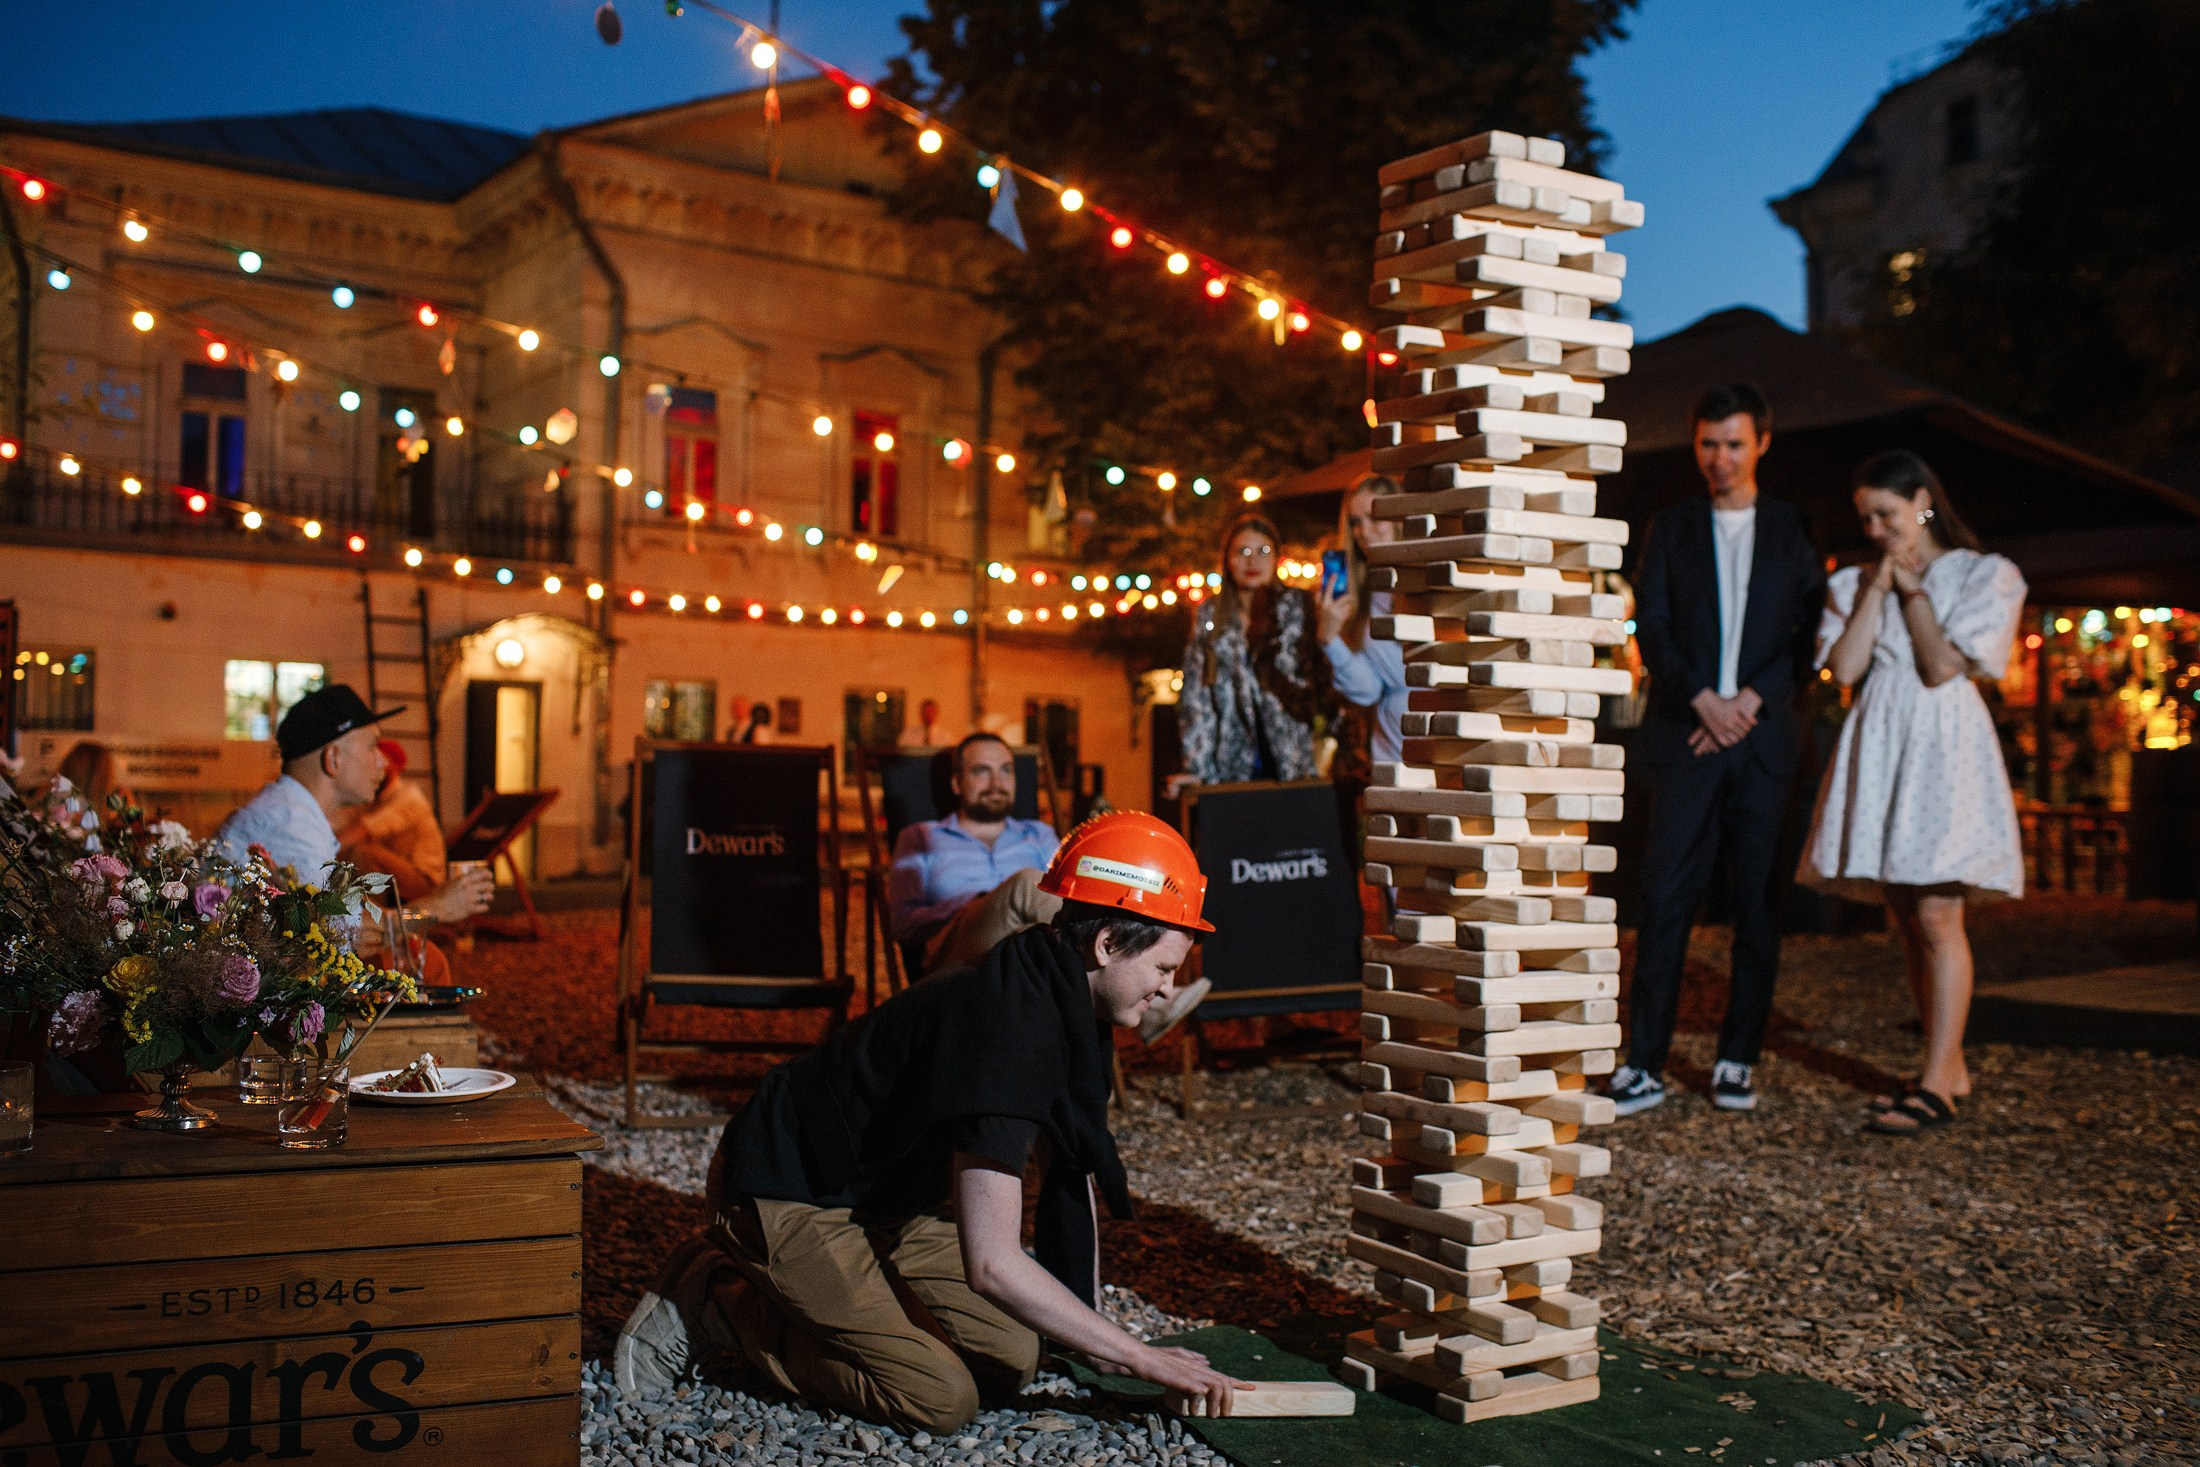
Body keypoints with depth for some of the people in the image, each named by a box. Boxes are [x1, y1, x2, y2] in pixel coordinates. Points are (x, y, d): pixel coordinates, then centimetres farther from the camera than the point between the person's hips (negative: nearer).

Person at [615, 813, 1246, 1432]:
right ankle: (714, 1299, -1)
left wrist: (1094, 1331, 5)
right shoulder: (1004, 1030, -33)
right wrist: (1138, 1357, -27)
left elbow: (1072, 1167, 9)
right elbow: (992, 1264, -36)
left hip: (875, 1194, 10)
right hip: (784, 1193, -10)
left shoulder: (1066, 1006, -2)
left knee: (1012, 1359, 4)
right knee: (941, 1400, -15)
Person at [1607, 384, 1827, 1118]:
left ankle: (1738, 1060, 13)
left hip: (1766, 737, 1)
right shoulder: (1671, 527, 11)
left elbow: (1812, 634, 5)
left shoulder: (1794, 530, 11)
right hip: (1685, 735, -1)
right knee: (1665, 899, -5)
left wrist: (1753, 700, -8)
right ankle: (1643, 1064, -2)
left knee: (1757, 904, 3)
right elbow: (1651, 626, 3)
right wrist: (1704, 699, -10)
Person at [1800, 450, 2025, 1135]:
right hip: (1879, 745, 5)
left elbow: (1941, 667, -9)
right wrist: (1879, 588, 0)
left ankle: (1936, 1085, -9)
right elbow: (1844, 667, -1)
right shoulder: (1856, 583, 15)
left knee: (1936, 916, -11)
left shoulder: (1985, 575, 2)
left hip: (1944, 748, -5)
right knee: (1909, 919, 7)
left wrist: (1912, 590, -1)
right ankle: (1950, 1065, 17)